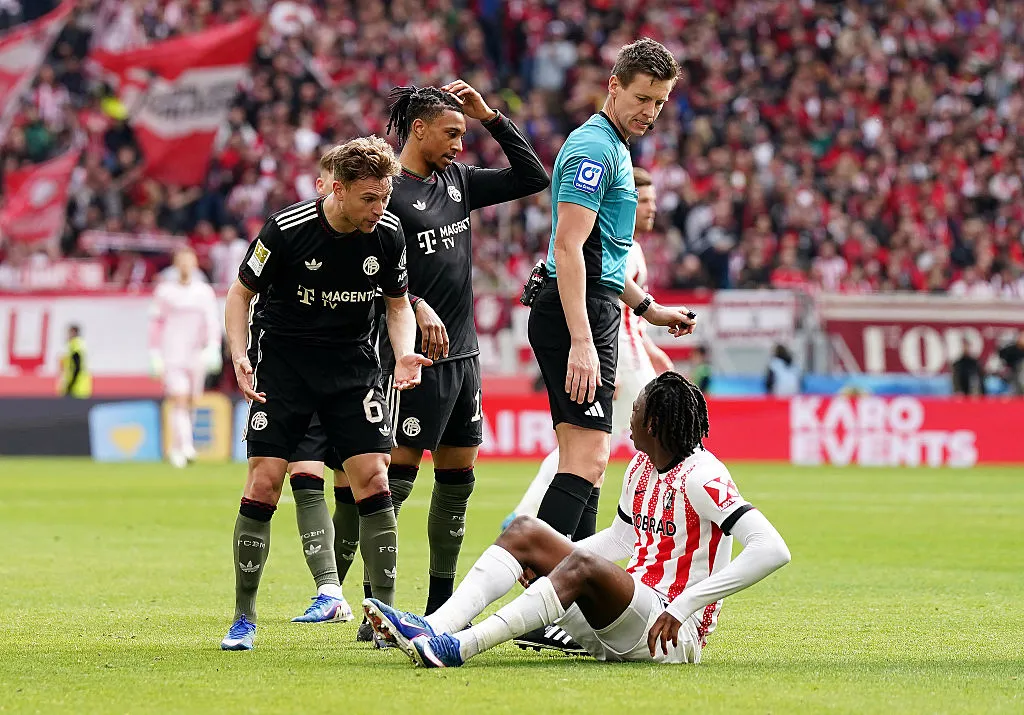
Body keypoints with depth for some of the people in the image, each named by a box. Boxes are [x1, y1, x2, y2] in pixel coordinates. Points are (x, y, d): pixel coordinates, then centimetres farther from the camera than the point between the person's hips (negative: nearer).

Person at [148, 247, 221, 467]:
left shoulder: (205, 292, 8)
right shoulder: (164, 291, 5)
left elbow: (212, 322, 1)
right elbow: (156, 323, 9)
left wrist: (213, 347, -14)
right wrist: (155, 353, 3)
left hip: (196, 356, 2)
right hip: (172, 356, -2)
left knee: (191, 403, 6)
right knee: (179, 401, -15)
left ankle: (176, 449, 22)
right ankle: (184, 446, -23)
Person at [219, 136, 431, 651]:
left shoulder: (389, 235, -7)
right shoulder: (287, 230, -17)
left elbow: (398, 304, 9)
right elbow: (240, 294, -4)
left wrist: (404, 355, -9)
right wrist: (239, 357, -18)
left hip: (352, 364, 2)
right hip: (283, 361, -2)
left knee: (373, 480, -10)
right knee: (264, 482, -9)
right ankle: (244, 618, 3)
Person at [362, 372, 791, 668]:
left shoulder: (701, 477, -15)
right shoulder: (640, 468, 12)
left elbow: (772, 550, -26)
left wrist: (683, 607, -28)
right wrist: (550, 556, 10)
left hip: (673, 635, -9)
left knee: (587, 565, -34)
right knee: (525, 532, -1)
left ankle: (460, 648, -43)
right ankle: (434, 628, -22)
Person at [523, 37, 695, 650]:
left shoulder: (613, 150, 21)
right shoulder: (593, 148, -12)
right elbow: (569, 247, -21)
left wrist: (650, 308, 37)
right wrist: (581, 343, -27)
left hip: (593, 311, 11)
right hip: (577, 314, -11)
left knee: (585, 458, 12)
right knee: (587, 456, -17)